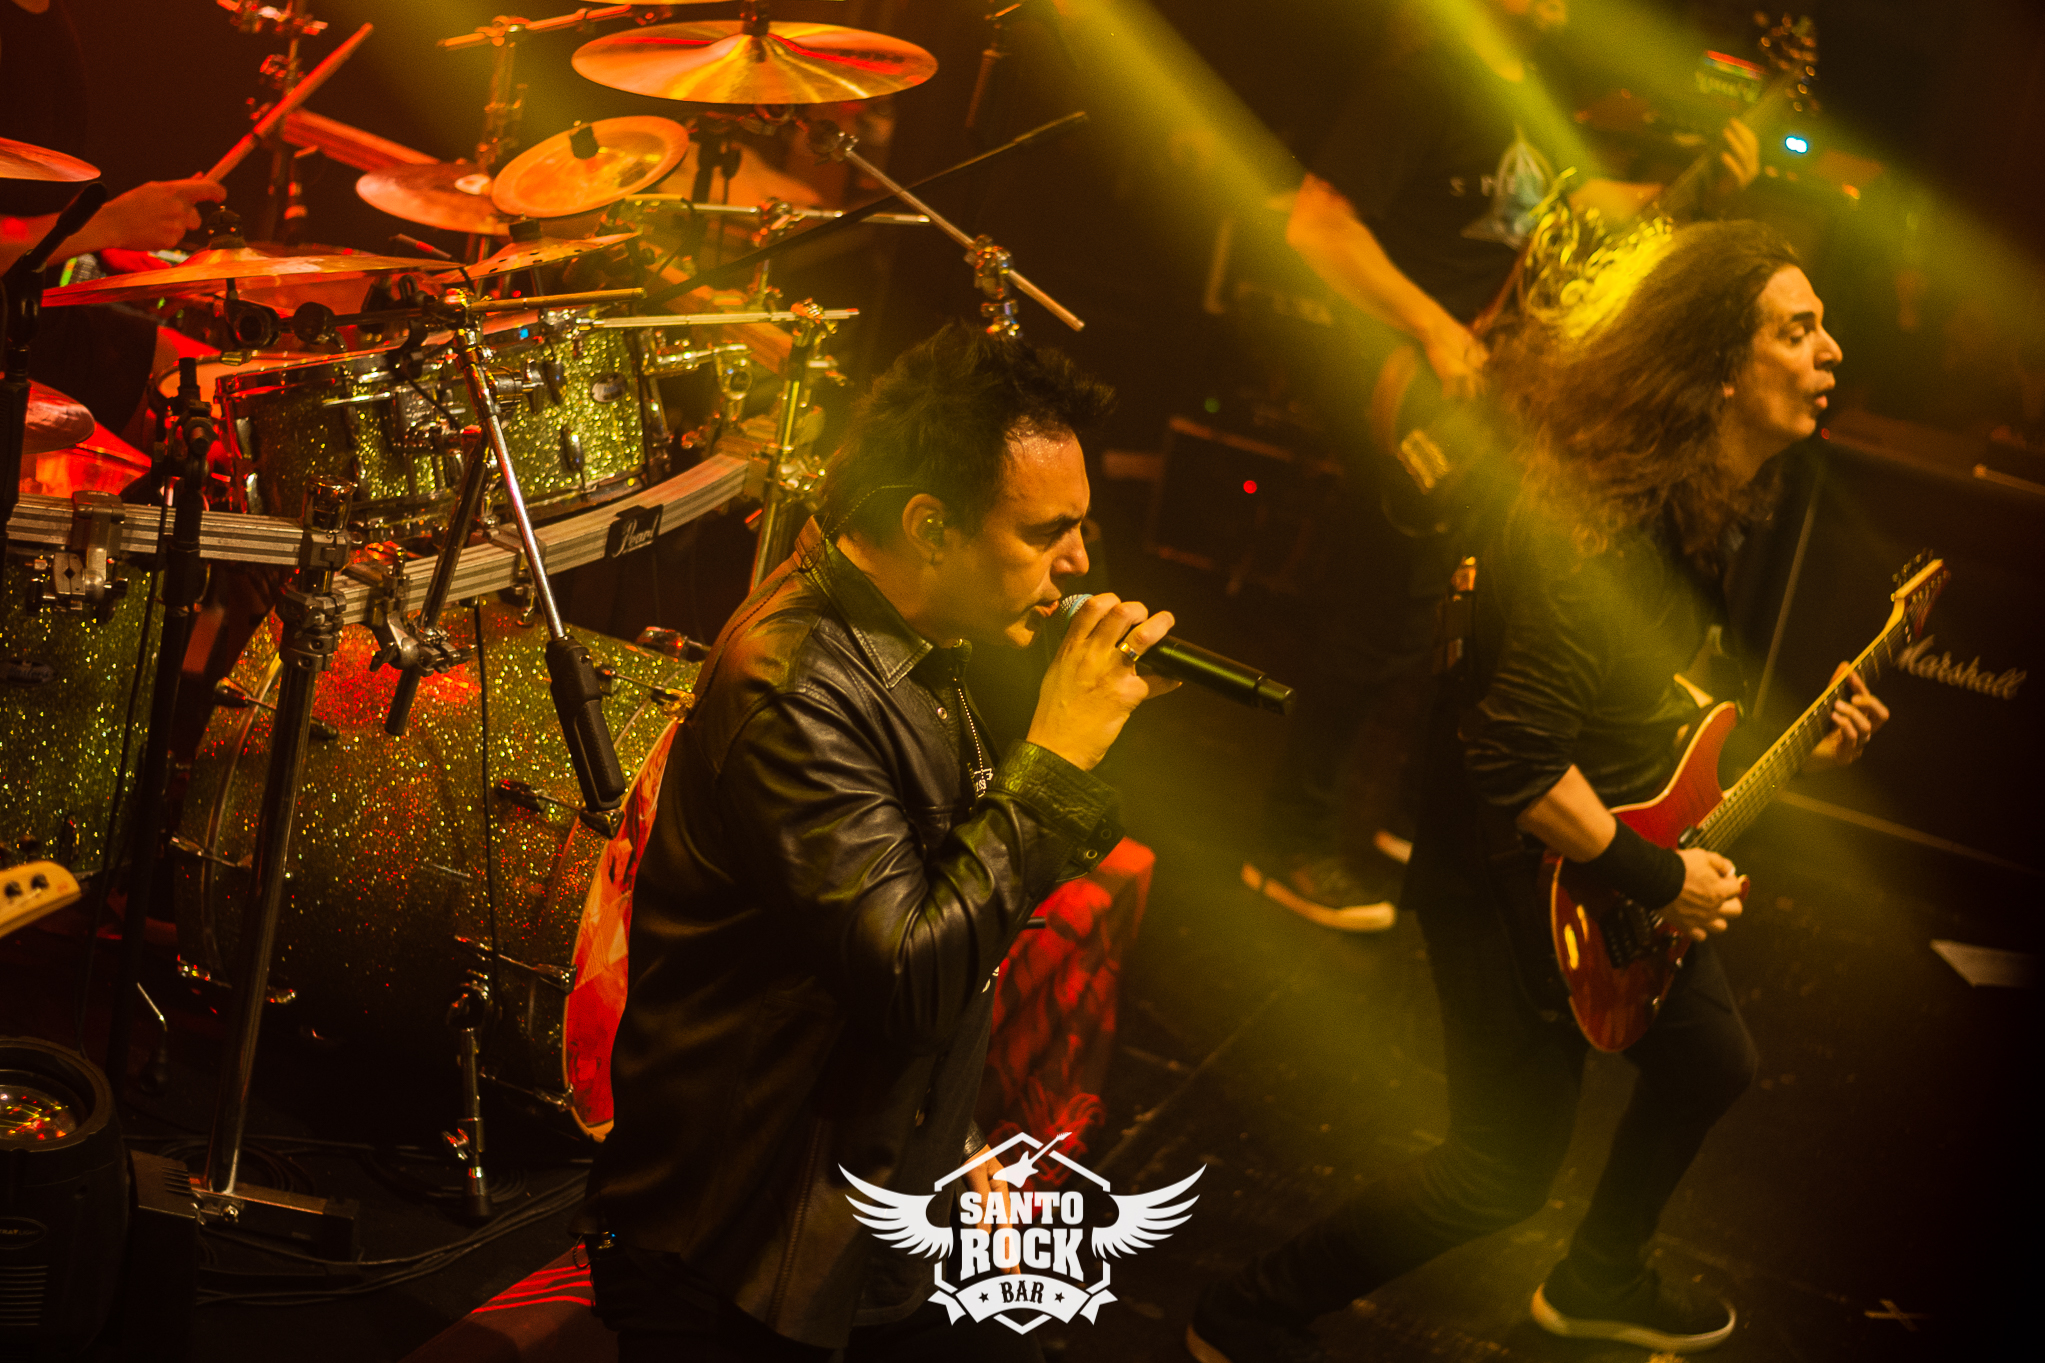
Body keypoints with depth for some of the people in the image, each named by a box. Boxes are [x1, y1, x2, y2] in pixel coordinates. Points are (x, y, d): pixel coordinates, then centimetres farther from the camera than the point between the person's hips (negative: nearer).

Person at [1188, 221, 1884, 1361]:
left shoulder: (1695, 505, 0)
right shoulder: (1601, 524, -33)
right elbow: (1517, 761, -34)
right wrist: (1657, 878, -25)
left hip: (1629, 854, 10)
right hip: (1519, 881, -10)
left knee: (1712, 1063, 24)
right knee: (1509, 1169, 1)